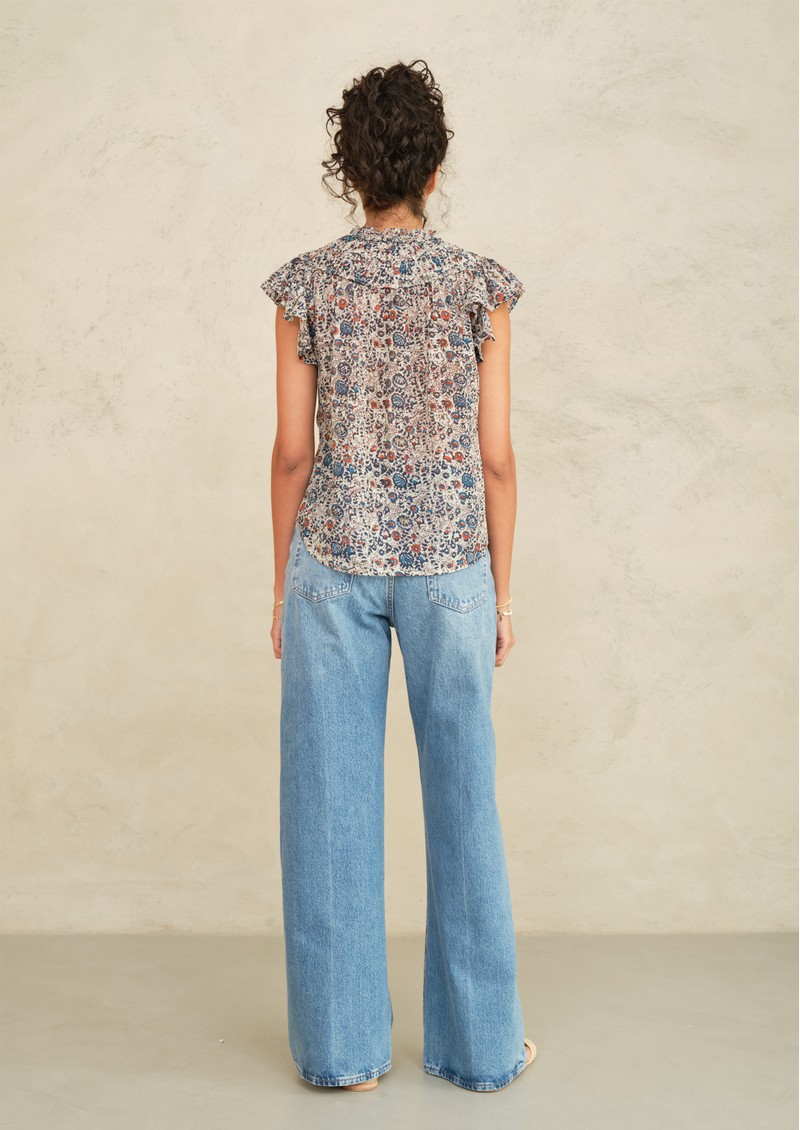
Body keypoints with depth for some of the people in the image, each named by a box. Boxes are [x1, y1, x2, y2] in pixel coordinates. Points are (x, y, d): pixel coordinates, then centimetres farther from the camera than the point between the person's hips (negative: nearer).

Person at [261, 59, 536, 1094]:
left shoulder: (305, 285, -2)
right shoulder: (481, 286, -2)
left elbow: (293, 453, -2)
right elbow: (494, 458, -3)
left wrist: (283, 585, 8)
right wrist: (500, 592, 7)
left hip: (334, 560, 0)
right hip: (450, 562, 0)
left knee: (333, 800, 8)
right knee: (461, 795, 10)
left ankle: (342, 1044, 19)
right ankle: (478, 1041, 23)